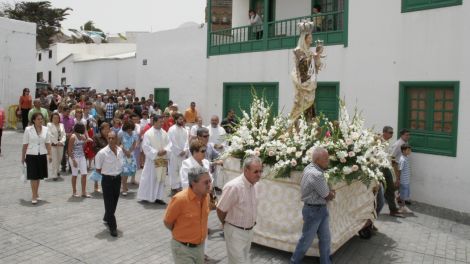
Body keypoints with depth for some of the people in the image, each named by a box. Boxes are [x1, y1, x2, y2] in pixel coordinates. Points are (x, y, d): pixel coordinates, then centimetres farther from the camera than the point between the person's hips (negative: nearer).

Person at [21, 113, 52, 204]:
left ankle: (36, 193, 29)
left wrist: (49, 154, -3)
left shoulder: (45, 129, 4)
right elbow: (25, 144, -1)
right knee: (33, 176, -4)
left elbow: (47, 143, 6)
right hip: (31, 155, -3)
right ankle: (34, 196, 1)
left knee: (39, 176, 12)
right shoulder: (28, 130, -4)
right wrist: (23, 156, 3)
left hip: (42, 155, 3)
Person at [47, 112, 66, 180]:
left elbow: (64, 134, 8)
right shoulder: (49, 125, 1)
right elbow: (50, 135, -8)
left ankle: (57, 171, 33)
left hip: (61, 144, 4)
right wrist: (56, 142, -14)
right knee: (54, 160, -7)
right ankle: (54, 175, -2)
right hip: (53, 144, -4)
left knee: (59, 159, 12)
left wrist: (61, 141, -9)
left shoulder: (61, 125, 14)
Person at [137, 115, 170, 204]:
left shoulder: (164, 133, 6)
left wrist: (165, 150, -12)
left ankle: (158, 197, 14)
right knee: (150, 178, 2)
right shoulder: (148, 133, -8)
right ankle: (145, 196, 16)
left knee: (161, 178, 7)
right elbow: (146, 146, -12)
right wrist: (156, 153, -16)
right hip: (152, 160, -5)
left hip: (163, 159, 5)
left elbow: (168, 143, 8)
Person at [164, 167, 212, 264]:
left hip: (200, 246, 6)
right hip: (183, 249, -6)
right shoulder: (180, 199, -26)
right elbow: (167, 222, -12)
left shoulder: (206, 196, -7)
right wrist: (180, 233, 2)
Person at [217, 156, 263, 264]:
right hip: (235, 231, -8)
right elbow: (220, 210, -19)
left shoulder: (253, 185, -1)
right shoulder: (234, 186, -27)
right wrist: (228, 224, -2)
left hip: (249, 231, 8)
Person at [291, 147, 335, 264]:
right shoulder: (316, 174, -29)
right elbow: (328, 197, -16)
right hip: (313, 211, -9)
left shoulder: (310, 168, 2)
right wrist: (332, 194, 5)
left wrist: (330, 192, -2)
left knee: (325, 239, 16)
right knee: (307, 239, 9)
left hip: (321, 209, 9)